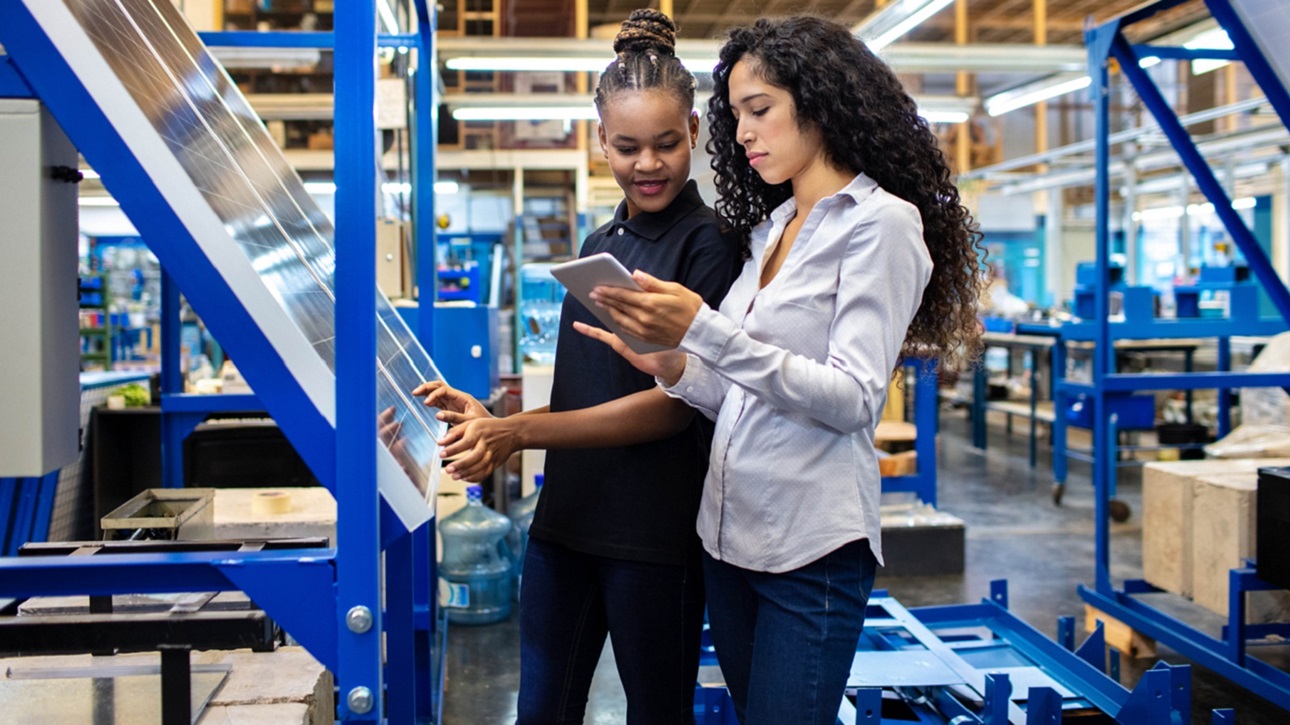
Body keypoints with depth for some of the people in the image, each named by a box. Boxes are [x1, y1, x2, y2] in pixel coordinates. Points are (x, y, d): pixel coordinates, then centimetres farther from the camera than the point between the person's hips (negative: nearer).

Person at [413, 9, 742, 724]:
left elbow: (677, 402, -14)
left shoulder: (709, 242, -9)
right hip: (566, 521, 6)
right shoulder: (599, 243, 13)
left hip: (656, 534, -6)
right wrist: (495, 423, 0)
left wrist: (520, 431, -18)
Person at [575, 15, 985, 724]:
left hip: (811, 549, -7)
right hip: (729, 532, 7)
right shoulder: (771, 228, 14)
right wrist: (672, 366, -5)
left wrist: (704, 330, -24)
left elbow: (853, 400, -18)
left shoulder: (881, 224, -7)